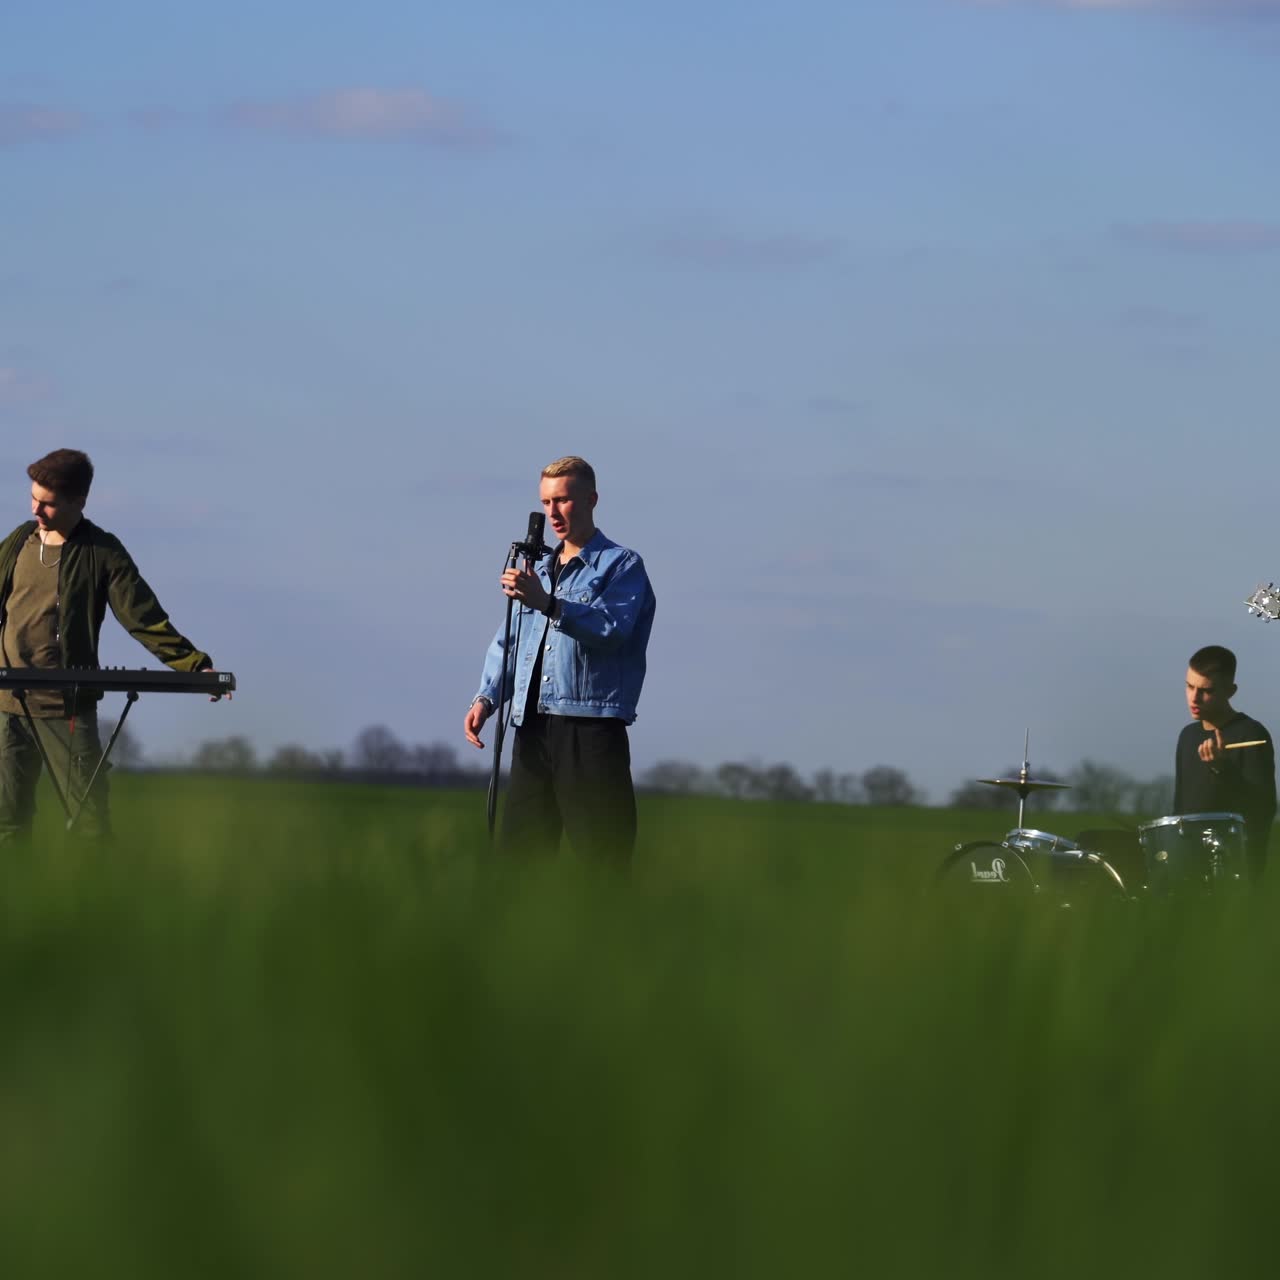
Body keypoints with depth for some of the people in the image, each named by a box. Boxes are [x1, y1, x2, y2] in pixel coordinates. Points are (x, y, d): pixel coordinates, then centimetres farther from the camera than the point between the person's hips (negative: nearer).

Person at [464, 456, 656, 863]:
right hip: (532, 730, 6)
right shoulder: (537, 571, 23)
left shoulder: (622, 565, 1)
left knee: (600, 852, -9)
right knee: (518, 849, 3)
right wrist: (486, 697, 5)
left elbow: (612, 628, -17)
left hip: (592, 733, -6)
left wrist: (548, 604, -29)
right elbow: (507, 642, 22)